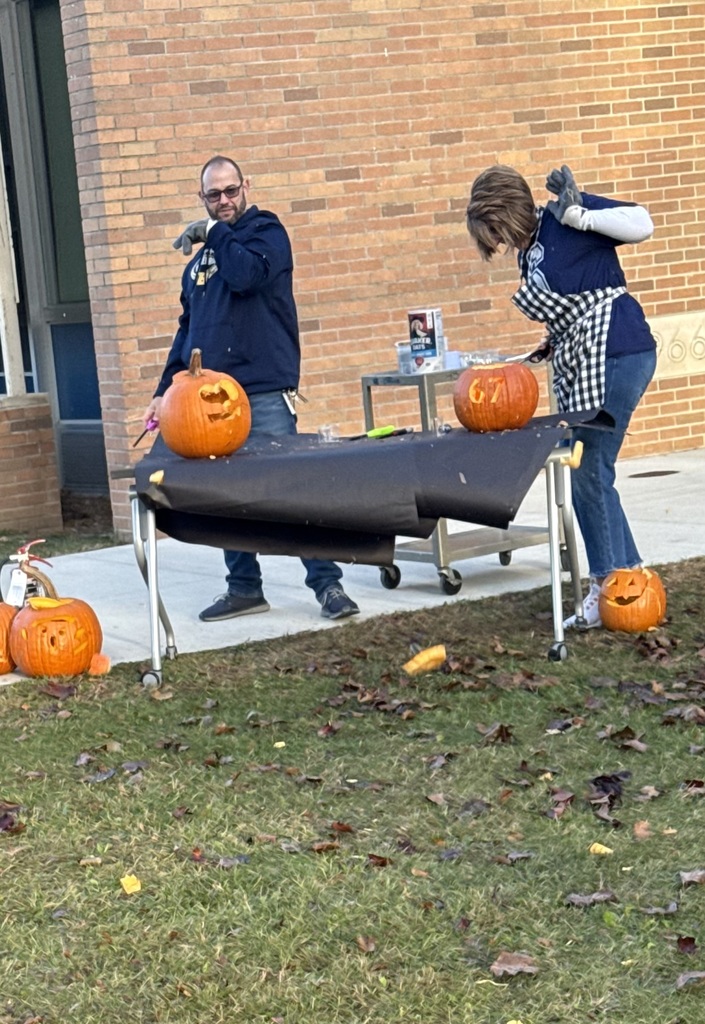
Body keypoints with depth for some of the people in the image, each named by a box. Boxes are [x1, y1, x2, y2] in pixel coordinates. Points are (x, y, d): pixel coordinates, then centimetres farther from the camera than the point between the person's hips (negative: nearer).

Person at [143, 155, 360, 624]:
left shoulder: (266, 230, 2)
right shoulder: (202, 256, 20)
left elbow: (247, 274, -20)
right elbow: (188, 330, 24)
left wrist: (215, 233, -6)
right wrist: (165, 390, 19)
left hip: (264, 391, -6)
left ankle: (328, 584, -5)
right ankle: (244, 588, 17)